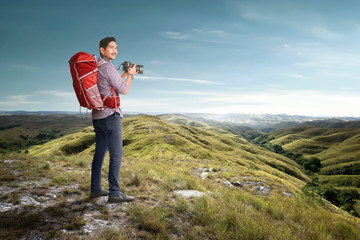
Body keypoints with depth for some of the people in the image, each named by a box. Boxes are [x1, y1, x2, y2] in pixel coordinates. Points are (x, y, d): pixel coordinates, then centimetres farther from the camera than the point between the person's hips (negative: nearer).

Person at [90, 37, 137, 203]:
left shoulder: (95, 67, 17)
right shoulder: (107, 67, -13)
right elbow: (124, 90, -10)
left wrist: (125, 74, 22)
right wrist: (131, 75, 5)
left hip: (97, 116, 10)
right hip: (110, 115, -10)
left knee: (100, 152, 13)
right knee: (116, 153, -7)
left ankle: (95, 189, 20)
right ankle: (114, 193, -4)